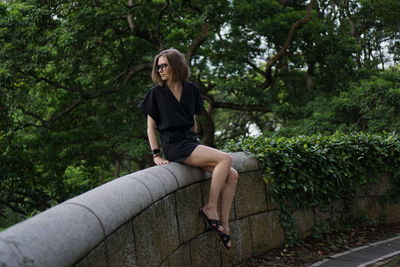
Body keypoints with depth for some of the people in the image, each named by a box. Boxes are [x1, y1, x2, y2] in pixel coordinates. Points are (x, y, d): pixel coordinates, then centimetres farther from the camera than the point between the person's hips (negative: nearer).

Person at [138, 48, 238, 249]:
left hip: (191, 142, 6)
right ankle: (210, 208, -17)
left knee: (232, 175, -11)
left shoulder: (191, 89, 12)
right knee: (225, 158, -25)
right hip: (174, 145, -6)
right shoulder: (156, 93, 1)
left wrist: (196, 143, 15)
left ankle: (224, 225, -7)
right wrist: (156, 155, -8)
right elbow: (151, 126, 0)